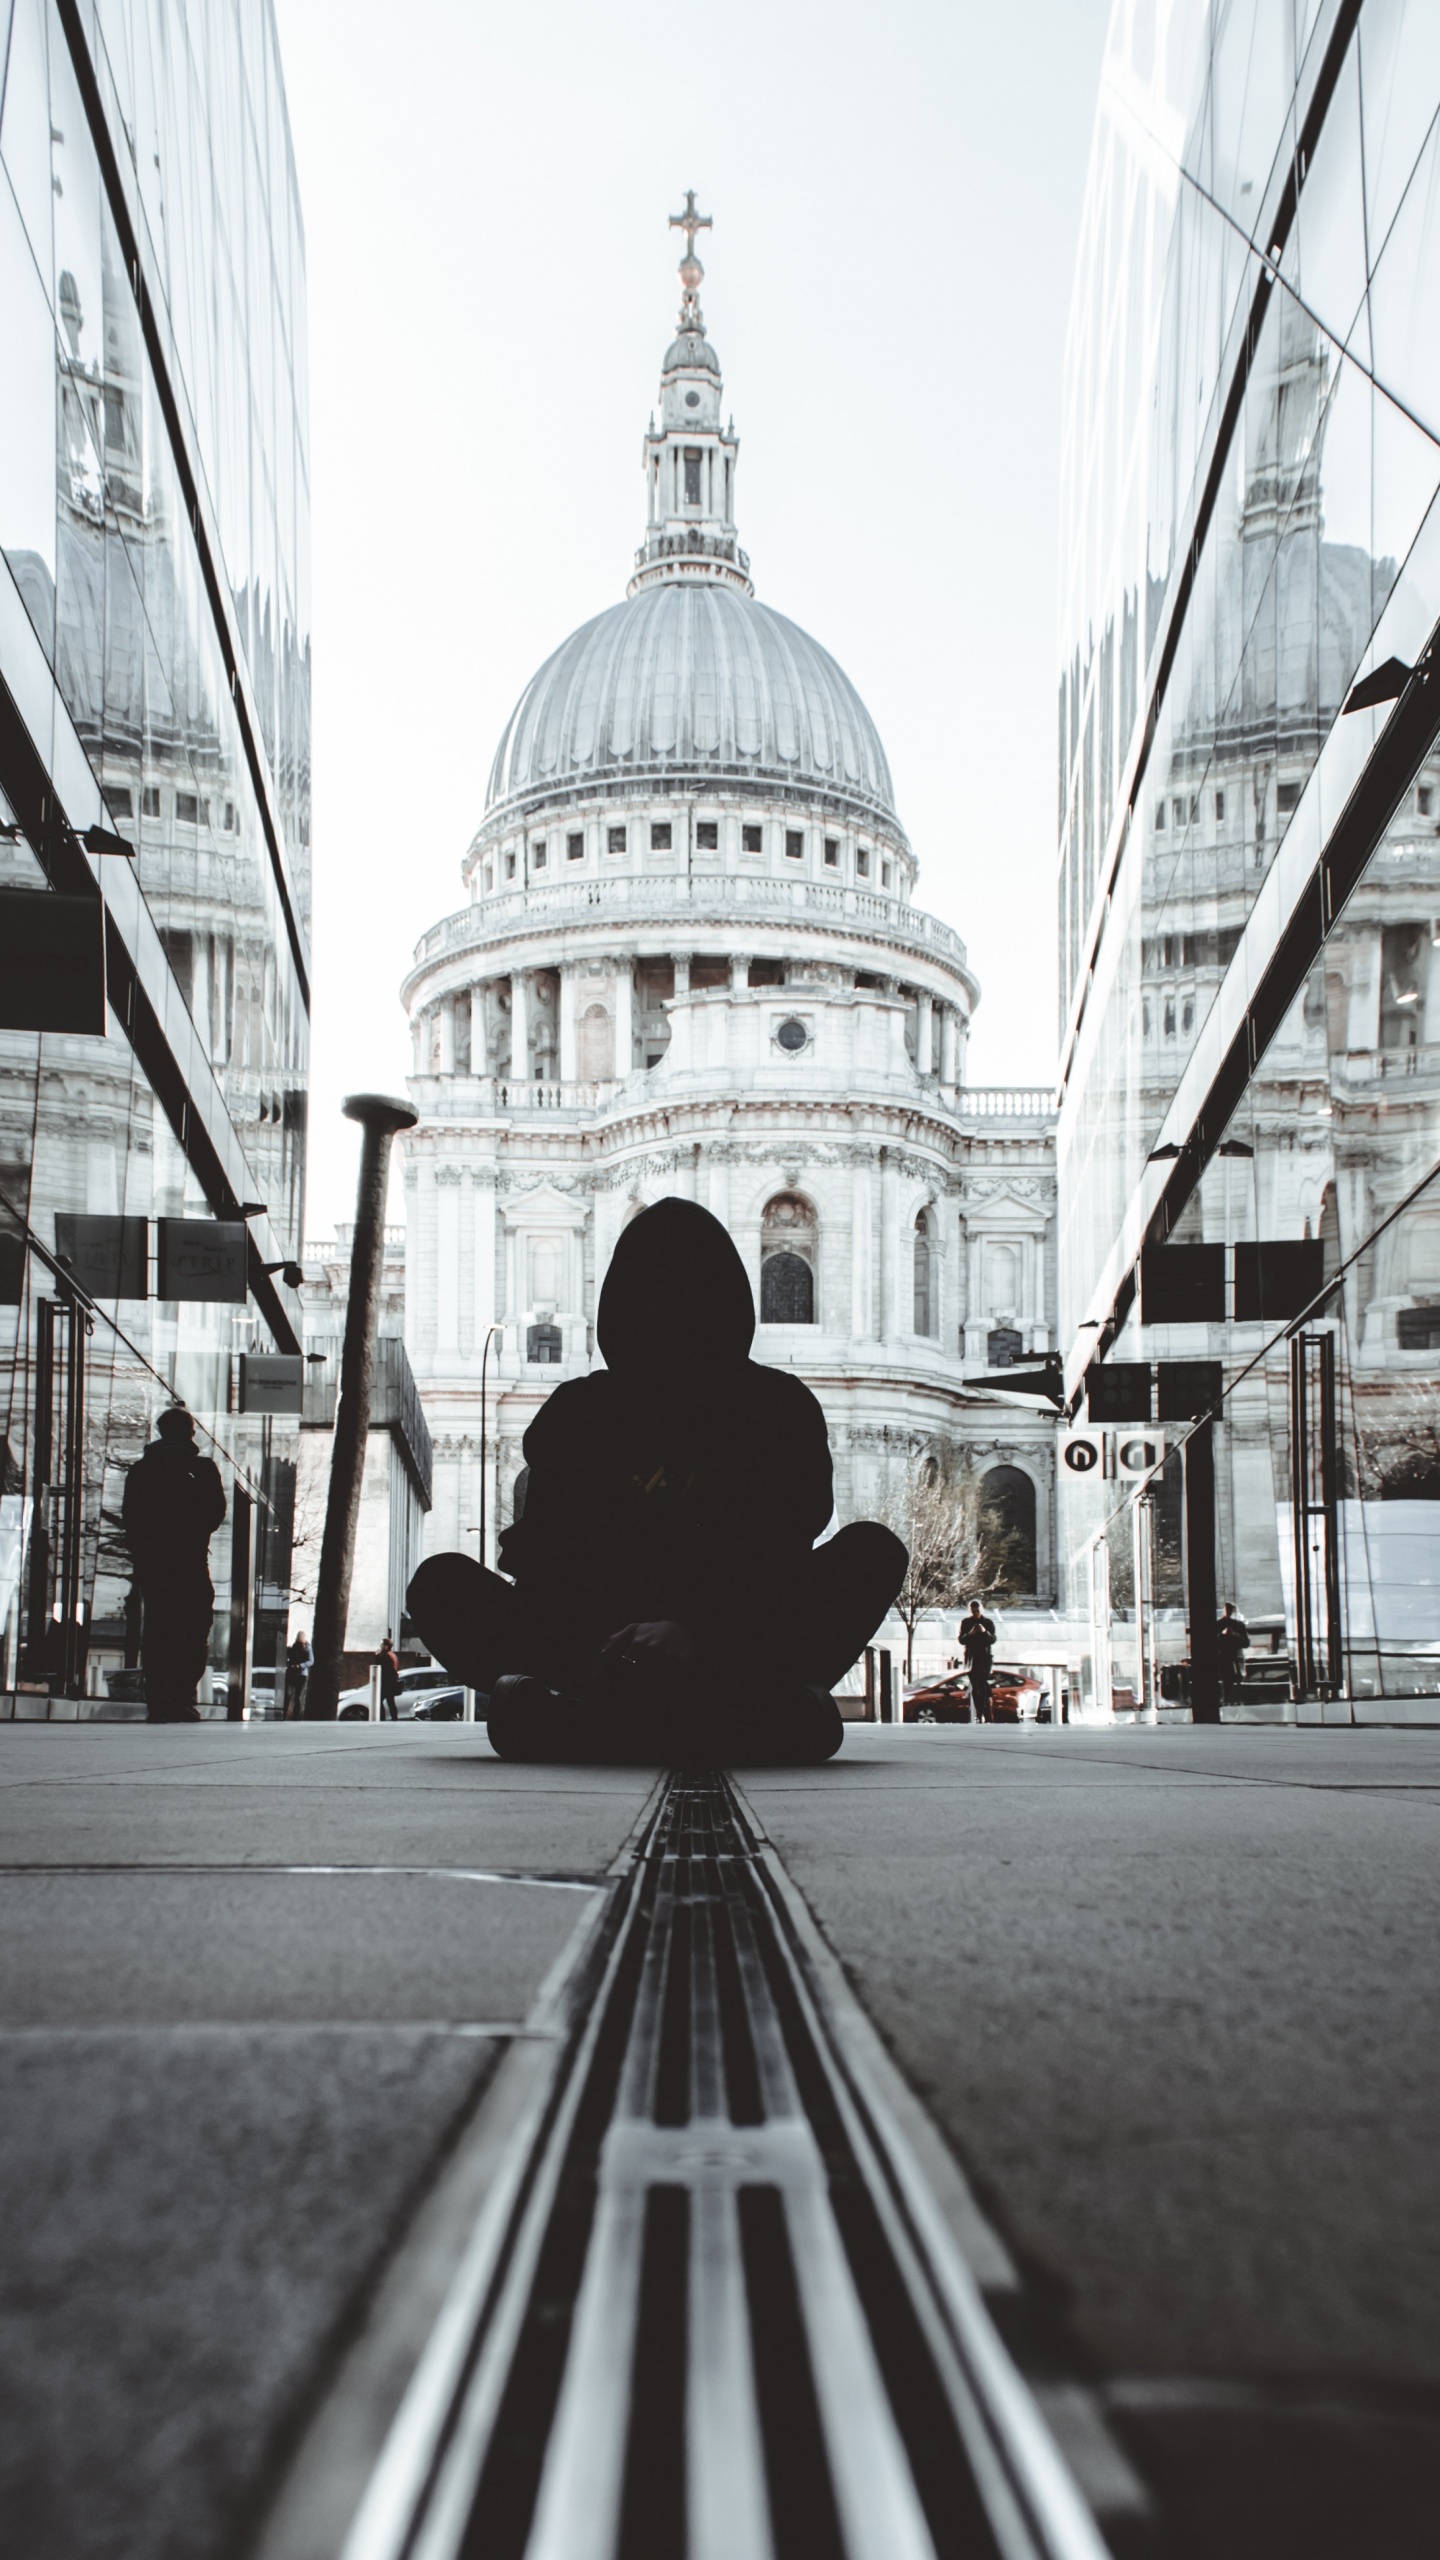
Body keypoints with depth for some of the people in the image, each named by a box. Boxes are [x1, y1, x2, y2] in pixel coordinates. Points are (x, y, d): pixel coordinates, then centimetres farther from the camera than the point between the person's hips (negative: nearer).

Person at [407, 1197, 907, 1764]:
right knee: (441, 1584, -20)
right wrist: (594, 1651, -25)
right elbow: (541, 1553, -2)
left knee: (873, 1550, -24)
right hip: (600, 1650, 1)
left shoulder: (779, 1406, 7)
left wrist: (695, 1630, -29)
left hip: (736, 1653, -1)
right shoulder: (578, 1412, 10)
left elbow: (780, 1555, -8)